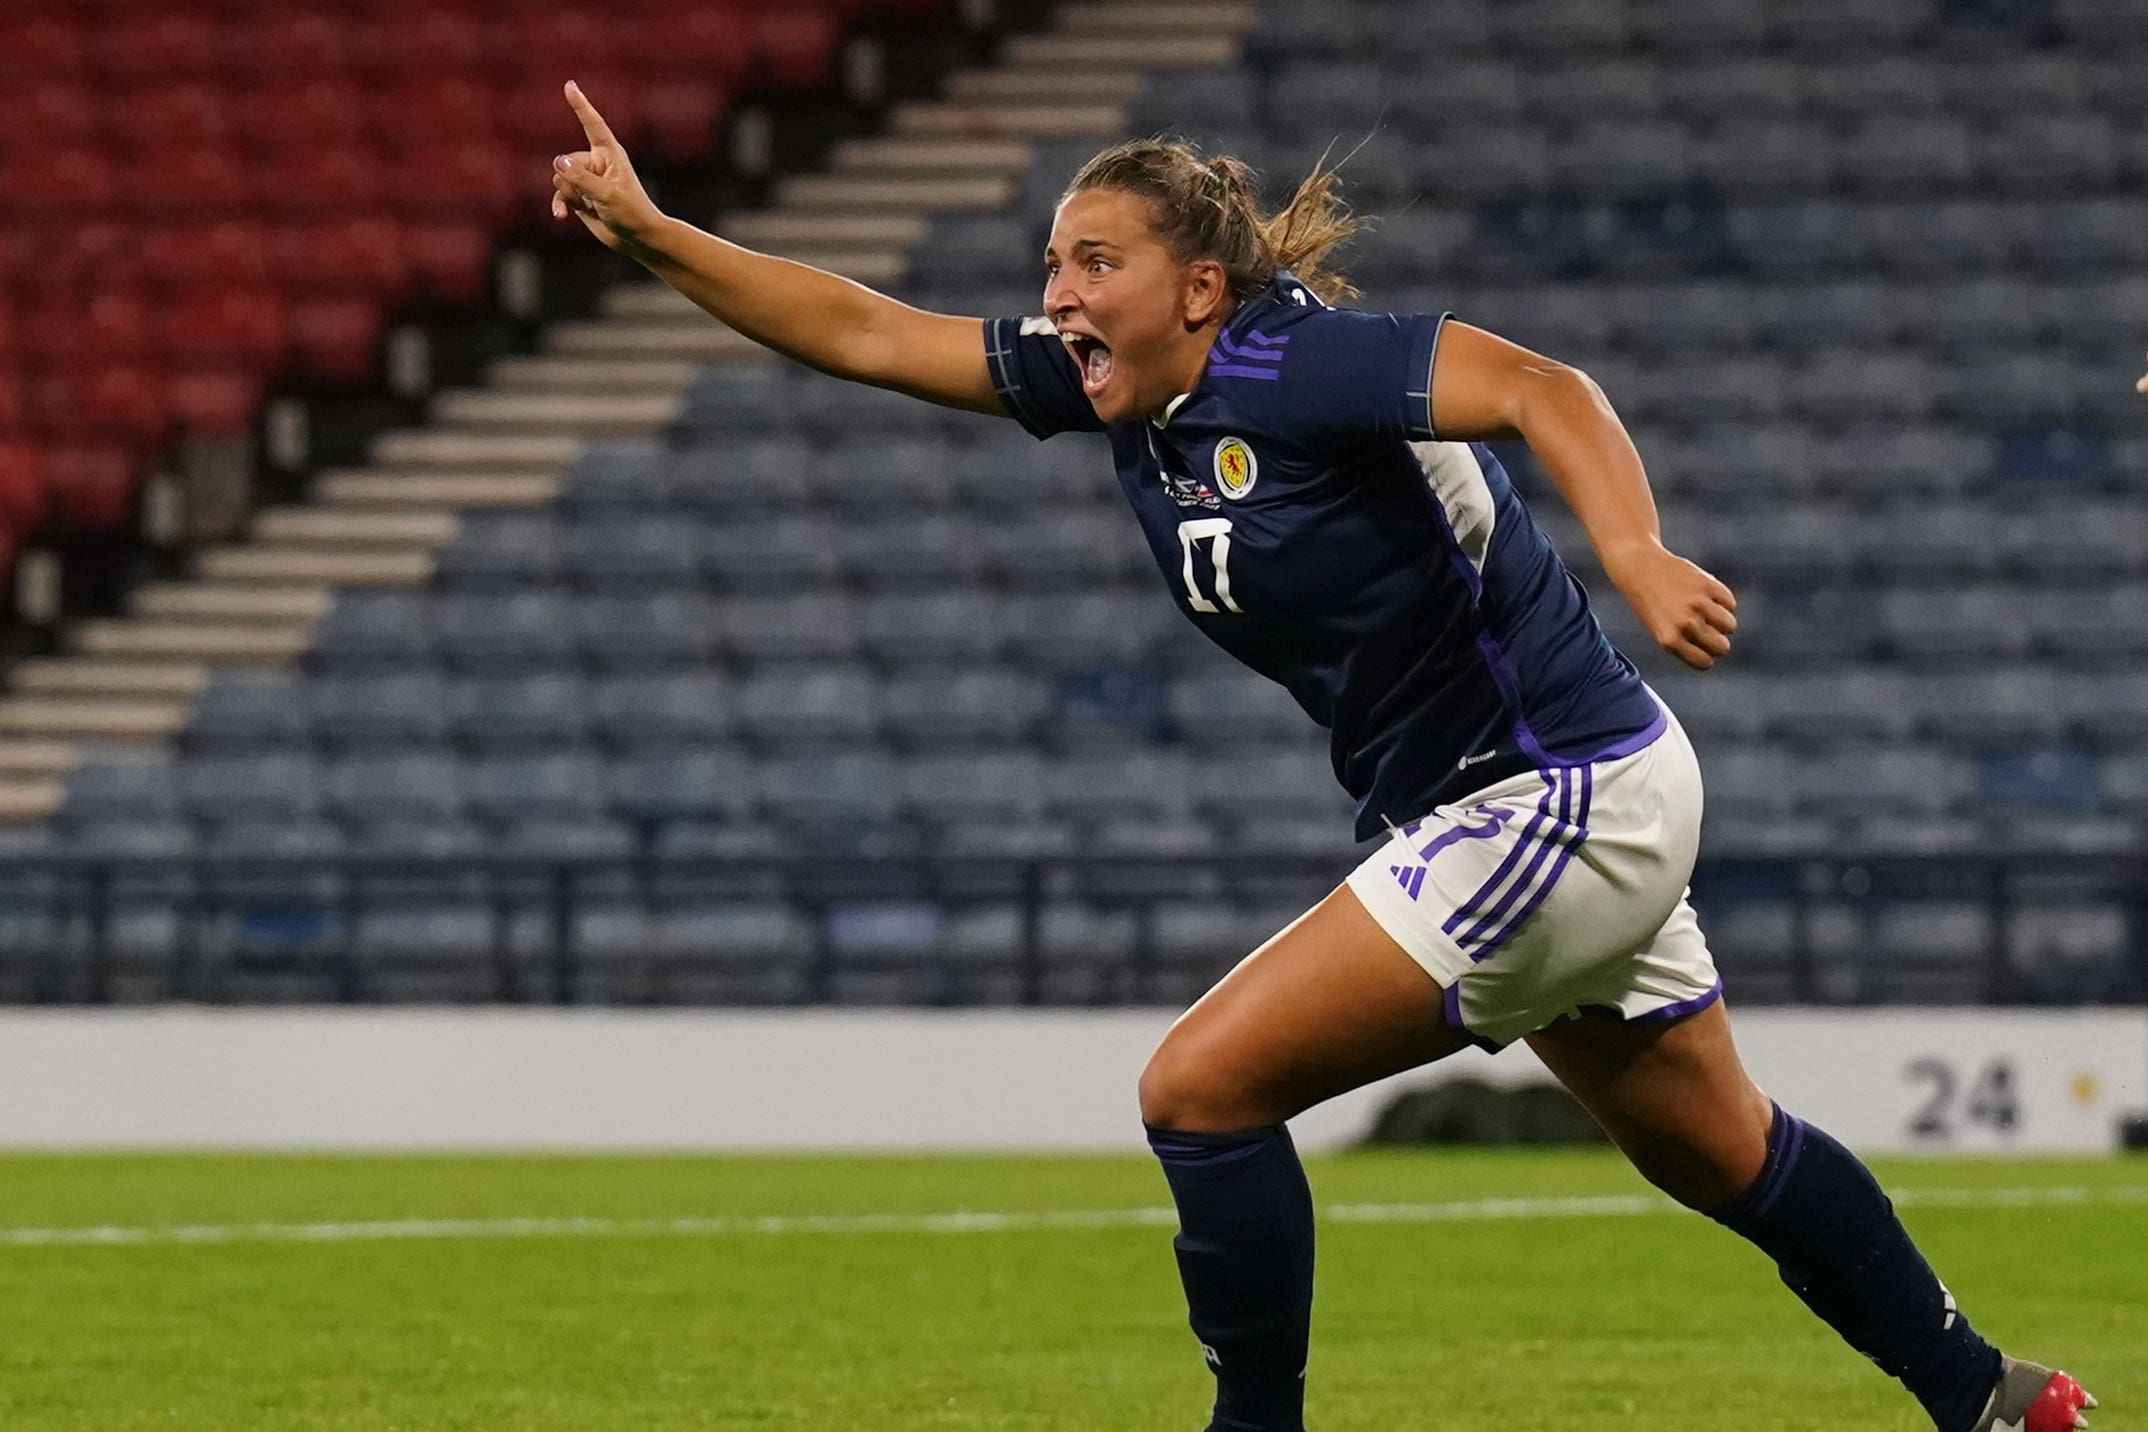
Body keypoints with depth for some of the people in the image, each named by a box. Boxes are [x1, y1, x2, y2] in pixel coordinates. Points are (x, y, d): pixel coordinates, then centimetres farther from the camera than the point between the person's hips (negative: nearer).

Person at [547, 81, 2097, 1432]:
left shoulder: (1292, 363, -21)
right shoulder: (1109, 386, 3)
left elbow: (1544, 391, -33)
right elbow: (860, 331, 6)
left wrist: (1639, 558, -49)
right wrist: (648, 229, -2)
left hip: (1555, 805, -10)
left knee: (1201, 1088, -12)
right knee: (1719, 1153, 22)